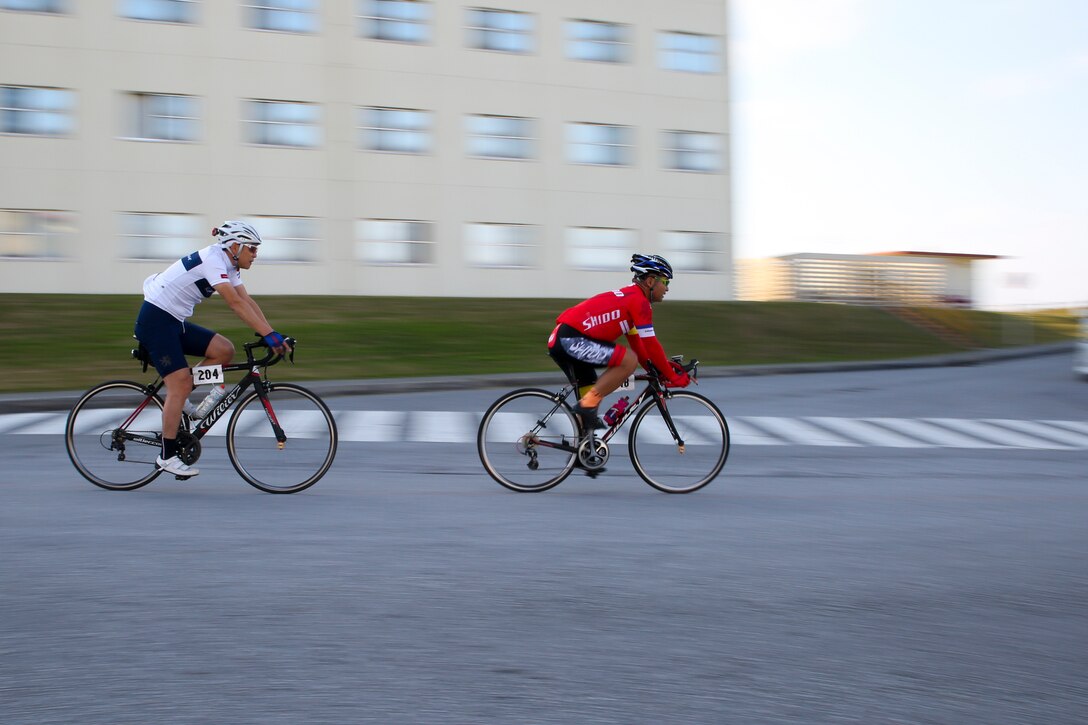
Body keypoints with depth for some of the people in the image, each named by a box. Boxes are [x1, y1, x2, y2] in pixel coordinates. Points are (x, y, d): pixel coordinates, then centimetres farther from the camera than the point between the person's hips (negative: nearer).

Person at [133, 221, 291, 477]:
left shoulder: (228, 265, 8)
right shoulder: (212, 259, -20)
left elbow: (247, 300, 3)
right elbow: (235, 302, -30)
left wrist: (274, 335, -7)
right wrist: (267, 334, -33)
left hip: (175, 321, 9)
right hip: (155, 319, -9)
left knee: (224, 350, -4)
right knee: (181, 382, -13)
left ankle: (177, 398, 8)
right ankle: (167, 456, -6)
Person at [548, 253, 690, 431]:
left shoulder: (630, 297, 22)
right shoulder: (640, 301, -9)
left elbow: (636, 342, 26)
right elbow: (651, 345, -11)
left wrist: (656, 370, 22)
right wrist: (672, 376, -2)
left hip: (560, 339, 11)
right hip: (572, 338, -11)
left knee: (591, 392, 18)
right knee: (629, 360, -19)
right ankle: (588, 404, -12)